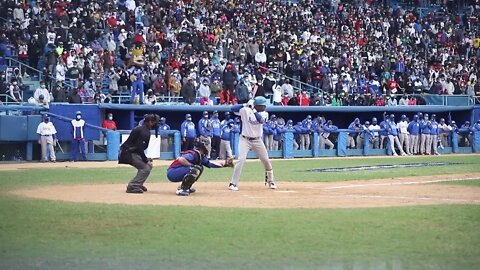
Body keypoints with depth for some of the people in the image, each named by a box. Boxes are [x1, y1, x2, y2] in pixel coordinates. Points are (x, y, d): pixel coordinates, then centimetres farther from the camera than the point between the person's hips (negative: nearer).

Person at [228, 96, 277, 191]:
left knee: (266, 160, 7)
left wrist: (253, 109, -28)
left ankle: (270, 181, 29)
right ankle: (233, 183, -13)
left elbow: (261, 120, -25)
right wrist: (245, 105, -25)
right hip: (245, 140, -3)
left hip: (257, 140, 3)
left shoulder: (264, 114, -4)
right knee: (241, 159, -18)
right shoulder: (245, 111, -9)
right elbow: (233, 109, -18)